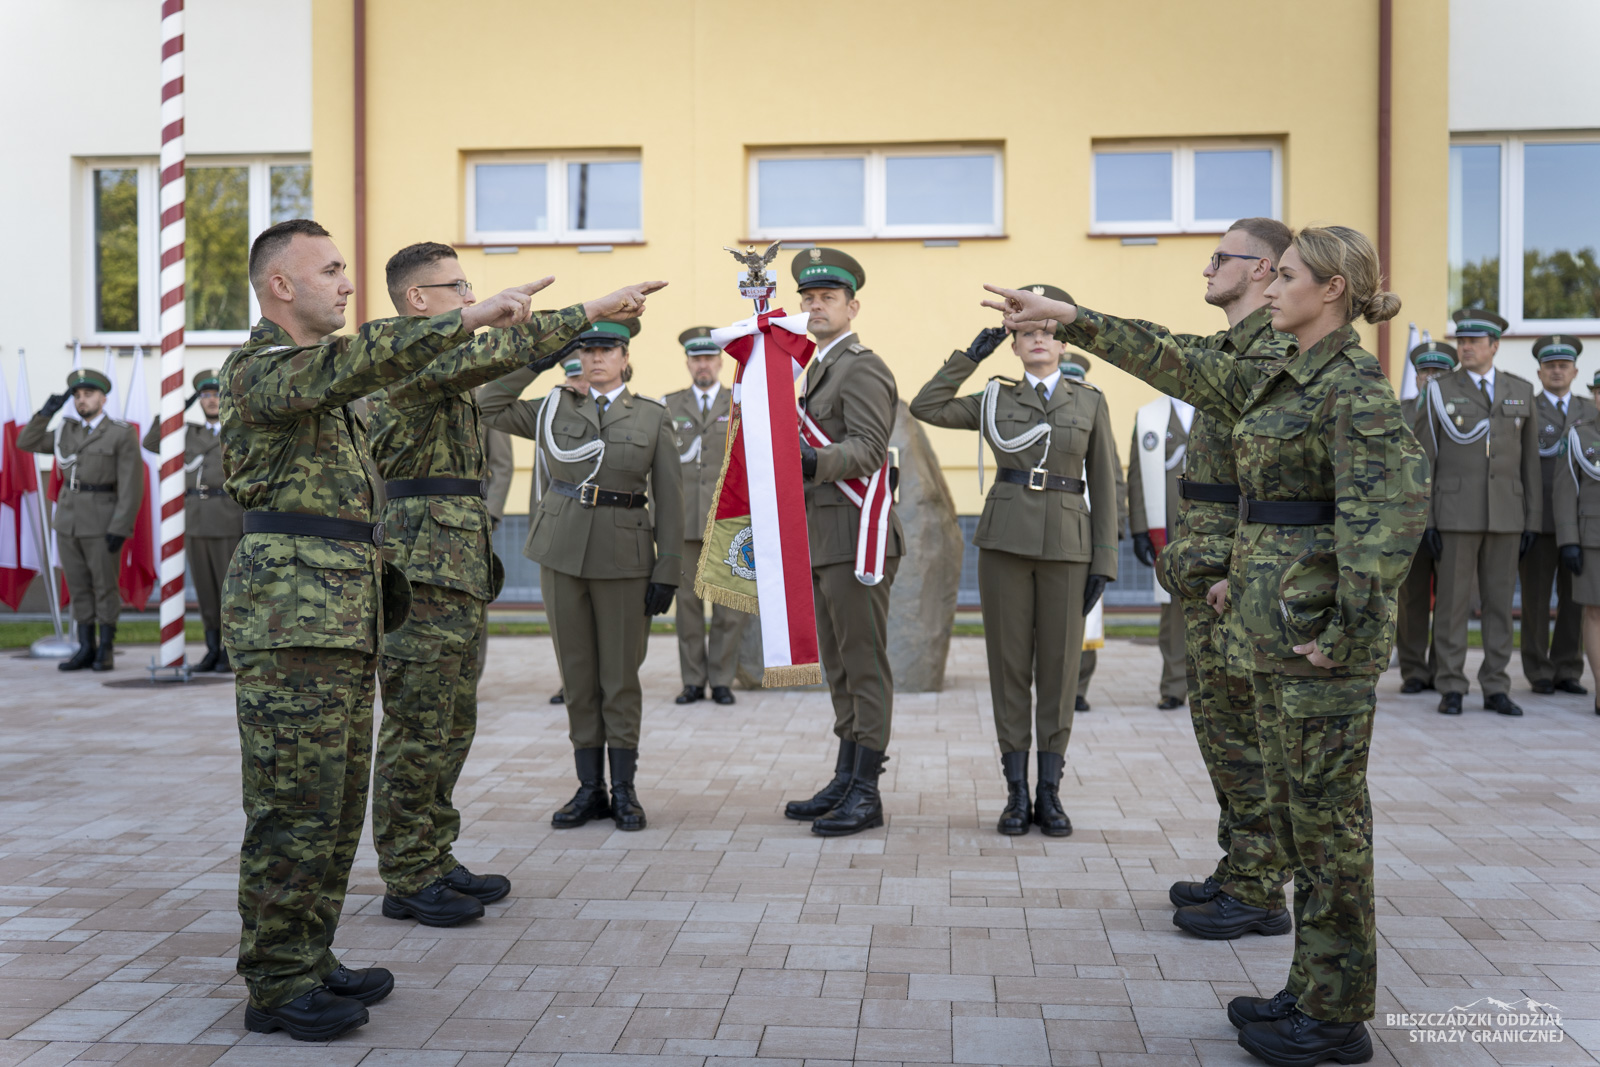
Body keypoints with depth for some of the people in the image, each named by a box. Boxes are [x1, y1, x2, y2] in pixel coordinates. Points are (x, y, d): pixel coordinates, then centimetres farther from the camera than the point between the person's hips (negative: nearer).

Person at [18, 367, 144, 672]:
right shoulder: (67, 431, 11)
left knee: (105, 587, 0)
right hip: (68, 519, 6)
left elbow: (131, 485, -12)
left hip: (102, 522, -6)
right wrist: (46, 412, 0)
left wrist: (120, 528, -19)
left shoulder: (123, 434, -8)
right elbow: (26, 443, 13)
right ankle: (86, 649, 13)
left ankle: (106, 651, 8)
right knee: (78, 587, 7)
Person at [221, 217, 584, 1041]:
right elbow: (362, 359, -29)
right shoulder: (258, 369, -10)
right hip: (289, 611, -10)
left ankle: (309, 957, 23)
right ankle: (277, 985, 4)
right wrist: (469, 317, -32)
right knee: (294, 806, -5)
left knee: (338, 804, 13)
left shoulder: (323, 380, 22)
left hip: (346, 617, 10)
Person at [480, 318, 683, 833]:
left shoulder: (654, 418, 3)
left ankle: (624, 790, 13)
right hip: (561, 554, 2)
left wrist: (667, 571, -6)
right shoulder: (555, 409, 9)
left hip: (623, 557, -2)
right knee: (577, 675, 7)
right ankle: (590, 789, 16)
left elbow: (669, 499, 0)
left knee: (621, 676, 3)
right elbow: (489, 406, 2)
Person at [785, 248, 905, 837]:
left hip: (855, 538, -10)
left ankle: (866, 793, -1)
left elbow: (868, 447, -22)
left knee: (865, 665, -6)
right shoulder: (819, 370, 22)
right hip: (822, 540, 10)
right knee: (839, 668, 13)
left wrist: (815, 461, -38)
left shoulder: (863, 368, -9)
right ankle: (845, 781, 20)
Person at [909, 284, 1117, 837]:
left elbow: (1103, 486, 6)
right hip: (1005, 540, 0)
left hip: (1067, 544, 0)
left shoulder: (1091, 402, 8)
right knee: (1009, 665, 2)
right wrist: (971, 355, 4)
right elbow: (926, 407, 2)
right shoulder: (996, 400, 10)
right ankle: (1016, 794, 10)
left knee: (1059, 667, 3)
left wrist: (1104, 562, 0)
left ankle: (1050, 793, 12)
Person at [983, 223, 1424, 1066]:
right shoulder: (1277, 384, 14)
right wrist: (1069, 320, 17)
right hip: (1277, 627, 9)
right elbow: (1175, 364, 18)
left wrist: (1347, 633, -22)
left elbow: (1390, 513, -23)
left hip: (1323, 637, -9)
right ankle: (1316, 989, 26)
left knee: (1327, 815, -1)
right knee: (1296, 810, 14)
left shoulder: (1356, 389, -13)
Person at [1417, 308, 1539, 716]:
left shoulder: (1521, 391, 9)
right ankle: (1451, 689, 5)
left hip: (1506, 513, 3)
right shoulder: (1440, 392, 1)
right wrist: (1424, 520, -7)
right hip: (1456, 512, -3)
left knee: (1500, 601, 5)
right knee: (1453, 601, -2)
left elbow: (1530, 460, 10)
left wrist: (1533, 520, 5)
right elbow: (1424, 460, -1)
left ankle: (1495, 689, 12)